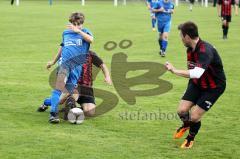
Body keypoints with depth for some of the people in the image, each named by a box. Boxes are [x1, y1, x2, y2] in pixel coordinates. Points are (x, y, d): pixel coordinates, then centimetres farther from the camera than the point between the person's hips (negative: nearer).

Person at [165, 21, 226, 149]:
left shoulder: (205, 51, -33)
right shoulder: (190, 49, -3)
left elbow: (197, 73, -46)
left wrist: (175, 71, -40)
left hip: (214, 87, -7)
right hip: (197, 84, 7)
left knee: (194, 116, -9)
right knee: (182, 110, -5)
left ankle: (191, 138, 24)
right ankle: (186, 125, 32)